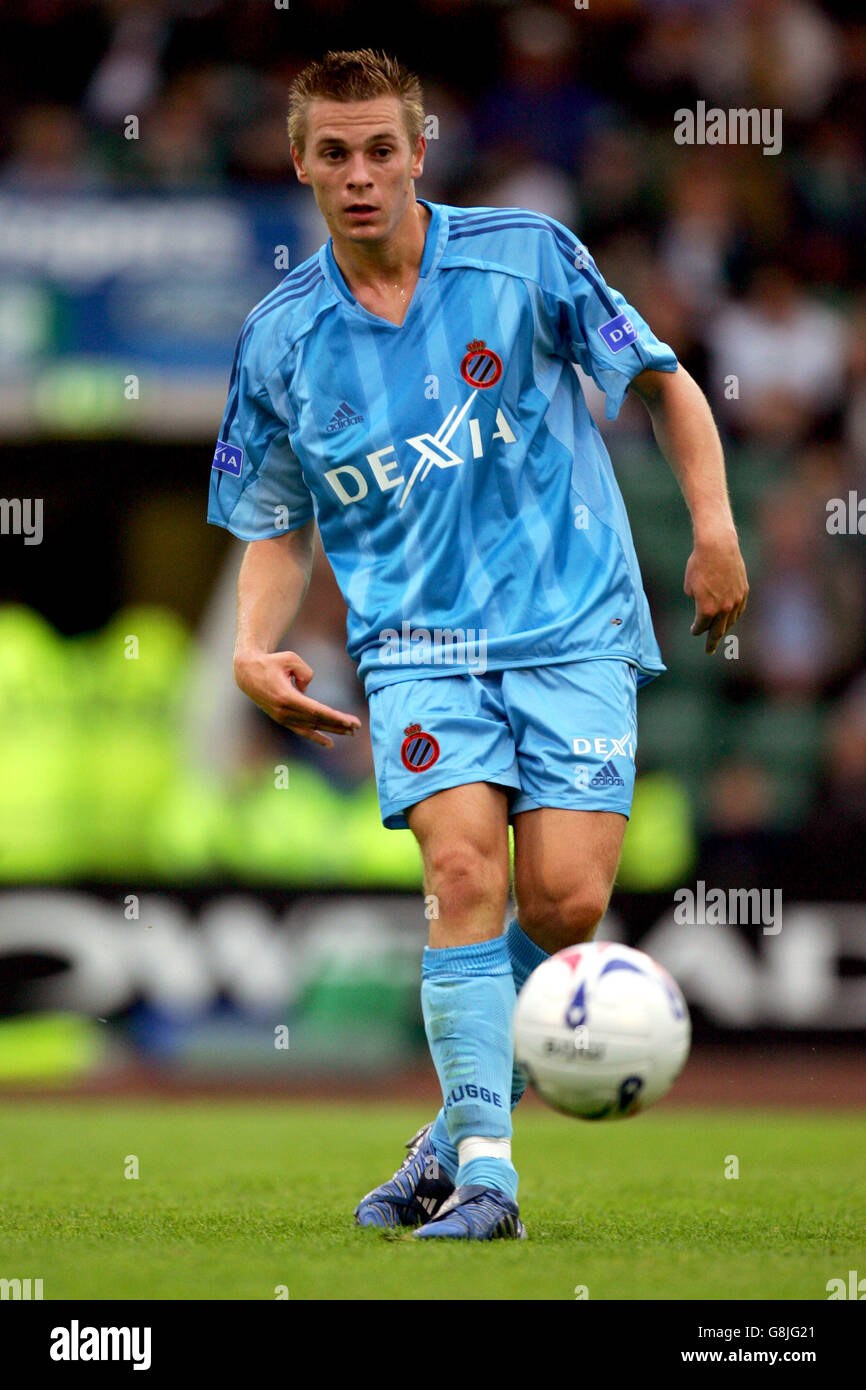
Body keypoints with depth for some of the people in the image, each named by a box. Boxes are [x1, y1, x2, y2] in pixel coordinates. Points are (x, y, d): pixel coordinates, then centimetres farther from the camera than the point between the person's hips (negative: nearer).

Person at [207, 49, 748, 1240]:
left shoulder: (522, 256, -2)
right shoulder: (280, 339, 5)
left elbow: (663, 383, 8)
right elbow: (278, 530, 15)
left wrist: (714, 525, -3)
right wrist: (254, 650, -2)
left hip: (573, 621, -1)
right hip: (418, 642, 1)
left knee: (565, 902, -13)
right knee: (465, 873, -21)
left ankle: (458, 1134, 8)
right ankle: (482, 1167, -20)